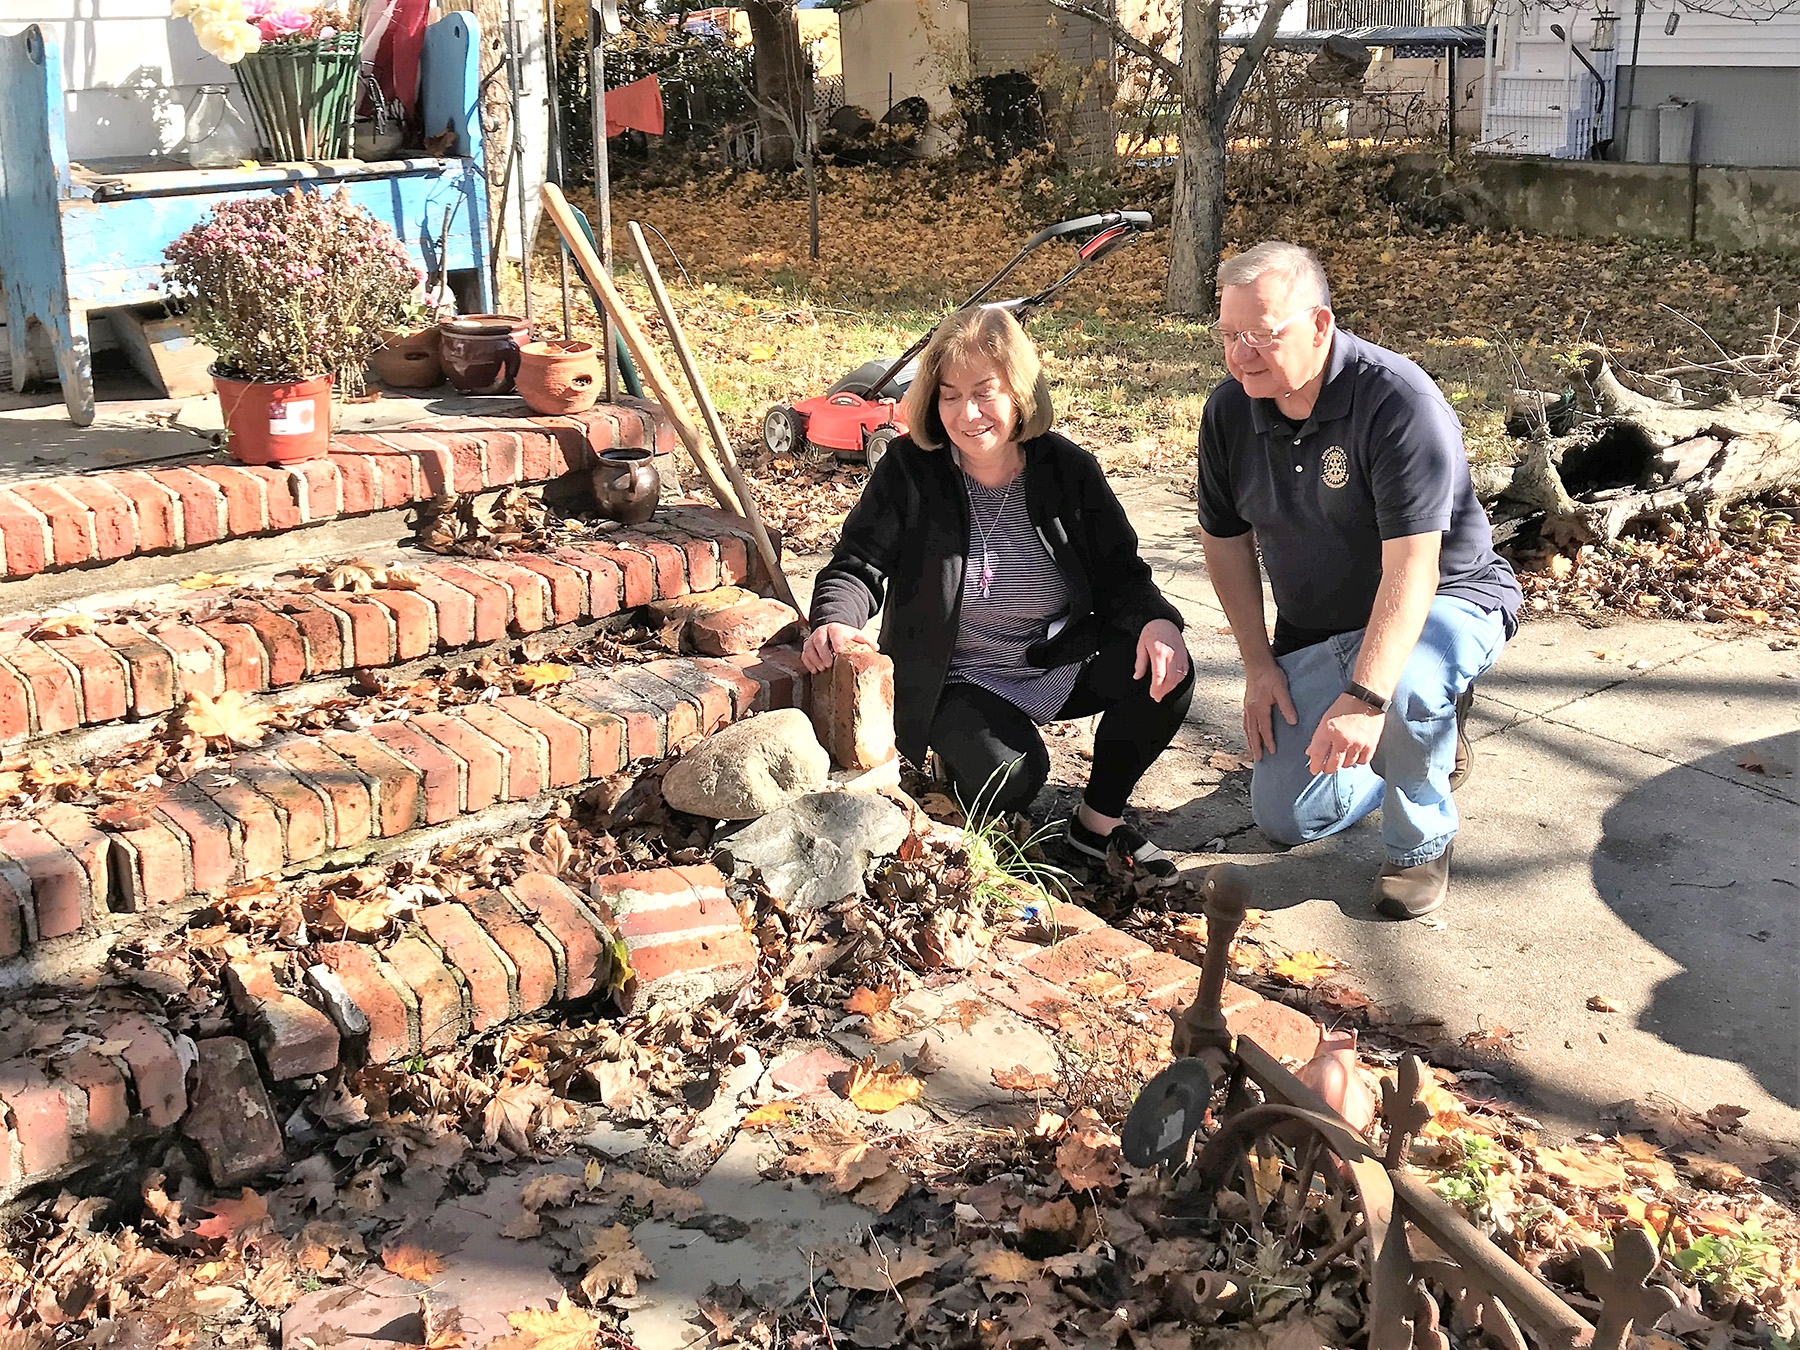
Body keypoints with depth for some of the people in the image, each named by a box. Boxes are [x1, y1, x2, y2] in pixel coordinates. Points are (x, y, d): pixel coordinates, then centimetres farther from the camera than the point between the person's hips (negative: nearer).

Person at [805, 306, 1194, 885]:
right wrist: (836, 622, -38)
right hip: (959, 681, -3)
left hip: (1062, 666, 3)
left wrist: (1156, 621, -25)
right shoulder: (910, 470, -11)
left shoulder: (1068, 469, -5)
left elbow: (1119, 575, -2)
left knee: (1165, 670, -23)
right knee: (1008, 777, -31)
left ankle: (1098, 820, -2)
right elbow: (859, 564, -14)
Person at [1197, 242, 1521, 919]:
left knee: (1402, 685, -41)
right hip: (1315, 630, 6)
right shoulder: (1229, 411, -7)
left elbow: (1410, 570, -33)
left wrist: (1364, 696, -44)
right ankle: (1431, 743, 26)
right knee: (1283, 817, 0)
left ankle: (1421, 843, -10)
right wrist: (1259, 665, -1)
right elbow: (1226, 539, 7)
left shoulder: (1399, 401, -27)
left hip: (1446, 601, -6)